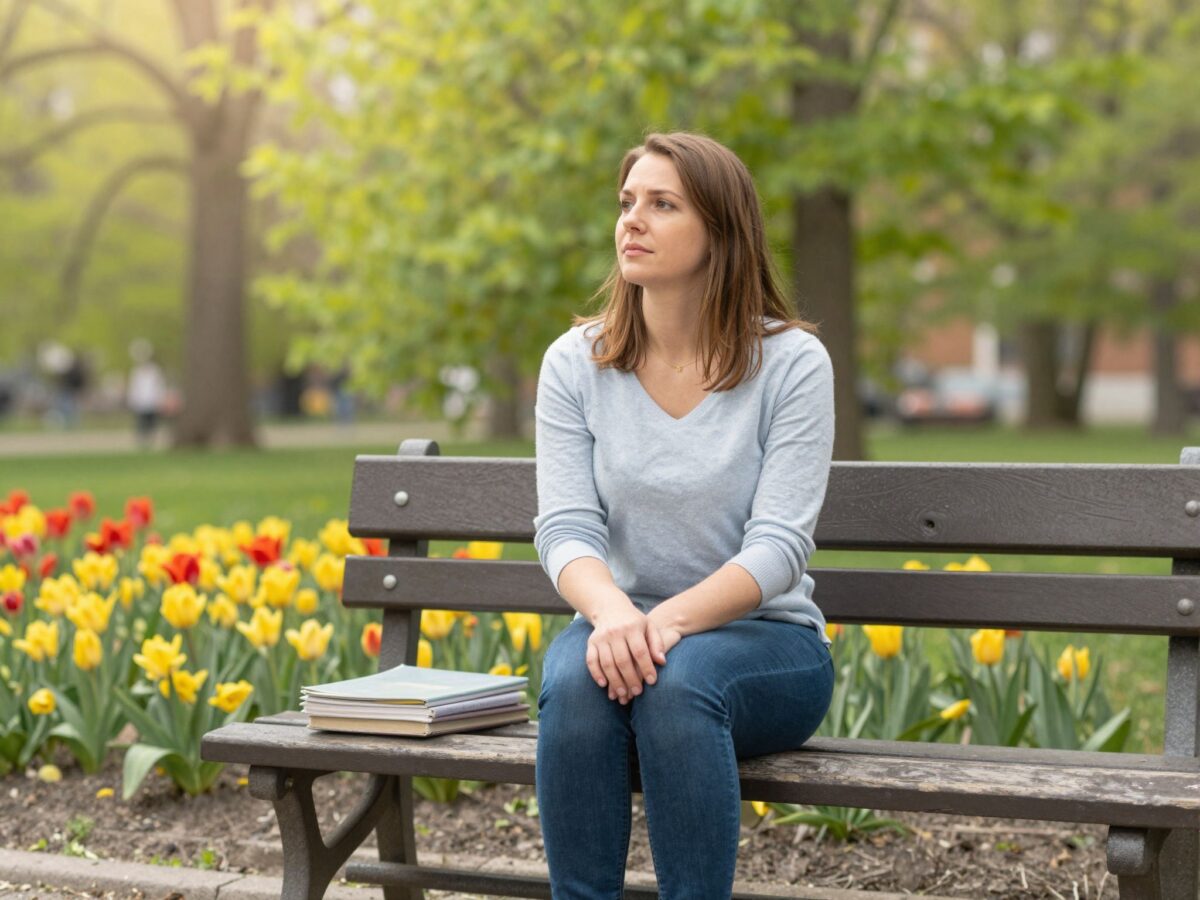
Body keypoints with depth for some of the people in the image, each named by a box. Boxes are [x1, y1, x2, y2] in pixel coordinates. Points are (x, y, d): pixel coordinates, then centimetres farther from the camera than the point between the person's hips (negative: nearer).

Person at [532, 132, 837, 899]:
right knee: (575, 683, -32)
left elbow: (779, 545, -14)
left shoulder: (792, 362, -6)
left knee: (678, 680, -35)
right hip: (621, 629, 2)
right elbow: (565, 528, -7)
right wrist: (612, 612, -29)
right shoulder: (574, 364, 3)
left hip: (764, 642, -2)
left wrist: (669, 619, -31)